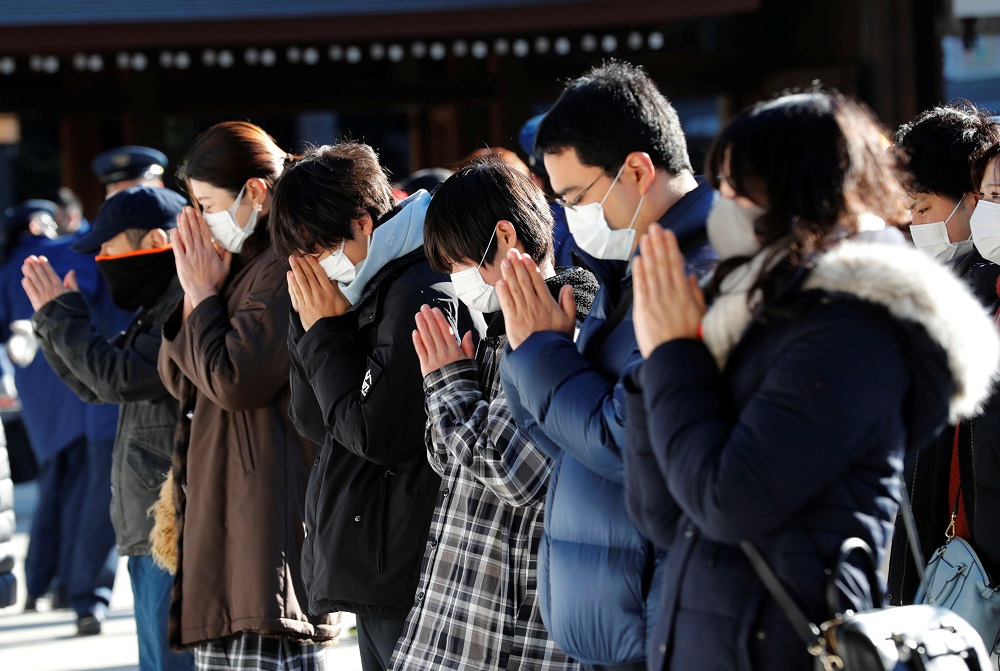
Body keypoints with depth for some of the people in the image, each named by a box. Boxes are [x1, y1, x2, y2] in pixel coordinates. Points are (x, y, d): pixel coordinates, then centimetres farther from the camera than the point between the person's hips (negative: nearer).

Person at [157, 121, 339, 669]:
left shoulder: (285, 268, -14)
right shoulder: (241, 265, 16)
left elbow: (232, 380, -20)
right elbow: (178, 380, 17)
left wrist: (206, 295, -6)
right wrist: (194, 294, 3)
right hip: (217, 510, 10)